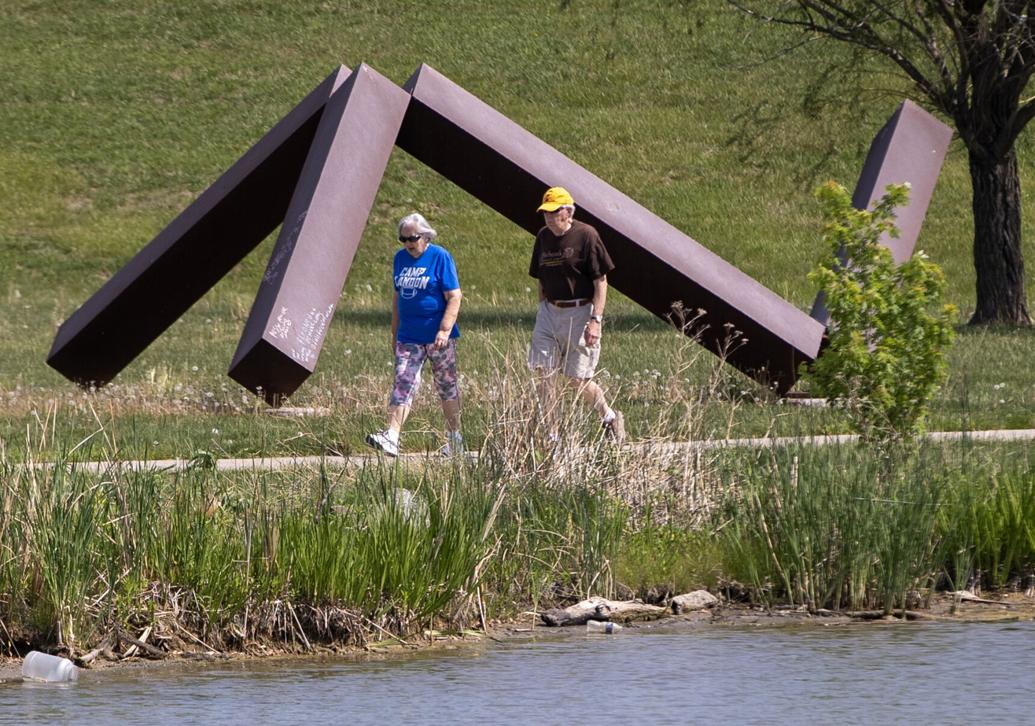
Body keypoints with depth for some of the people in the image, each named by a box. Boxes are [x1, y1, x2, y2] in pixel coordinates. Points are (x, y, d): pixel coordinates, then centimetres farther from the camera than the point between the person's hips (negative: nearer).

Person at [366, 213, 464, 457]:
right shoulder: (400, 258, 9)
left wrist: (445, 329, -21)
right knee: (403, 384, -9)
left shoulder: (440, 257, -8)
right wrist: (395, 331, 17)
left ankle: (454, 439, 22)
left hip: (437, 336, -4)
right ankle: (391, 437, -19)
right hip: (409, 336, 4)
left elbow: (454, 297, -12)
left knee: (446, 386, 9)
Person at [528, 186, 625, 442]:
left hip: (580, 312, -6)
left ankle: (609, 418, 24)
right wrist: (542, 311, 15)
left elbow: (601, 281, -11)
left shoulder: (586, 236, -11)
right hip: (550, 312, 6)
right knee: (544, 374, -5)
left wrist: (596, 320, -17)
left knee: (577, 379, -1)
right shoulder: (543, 237, 8)